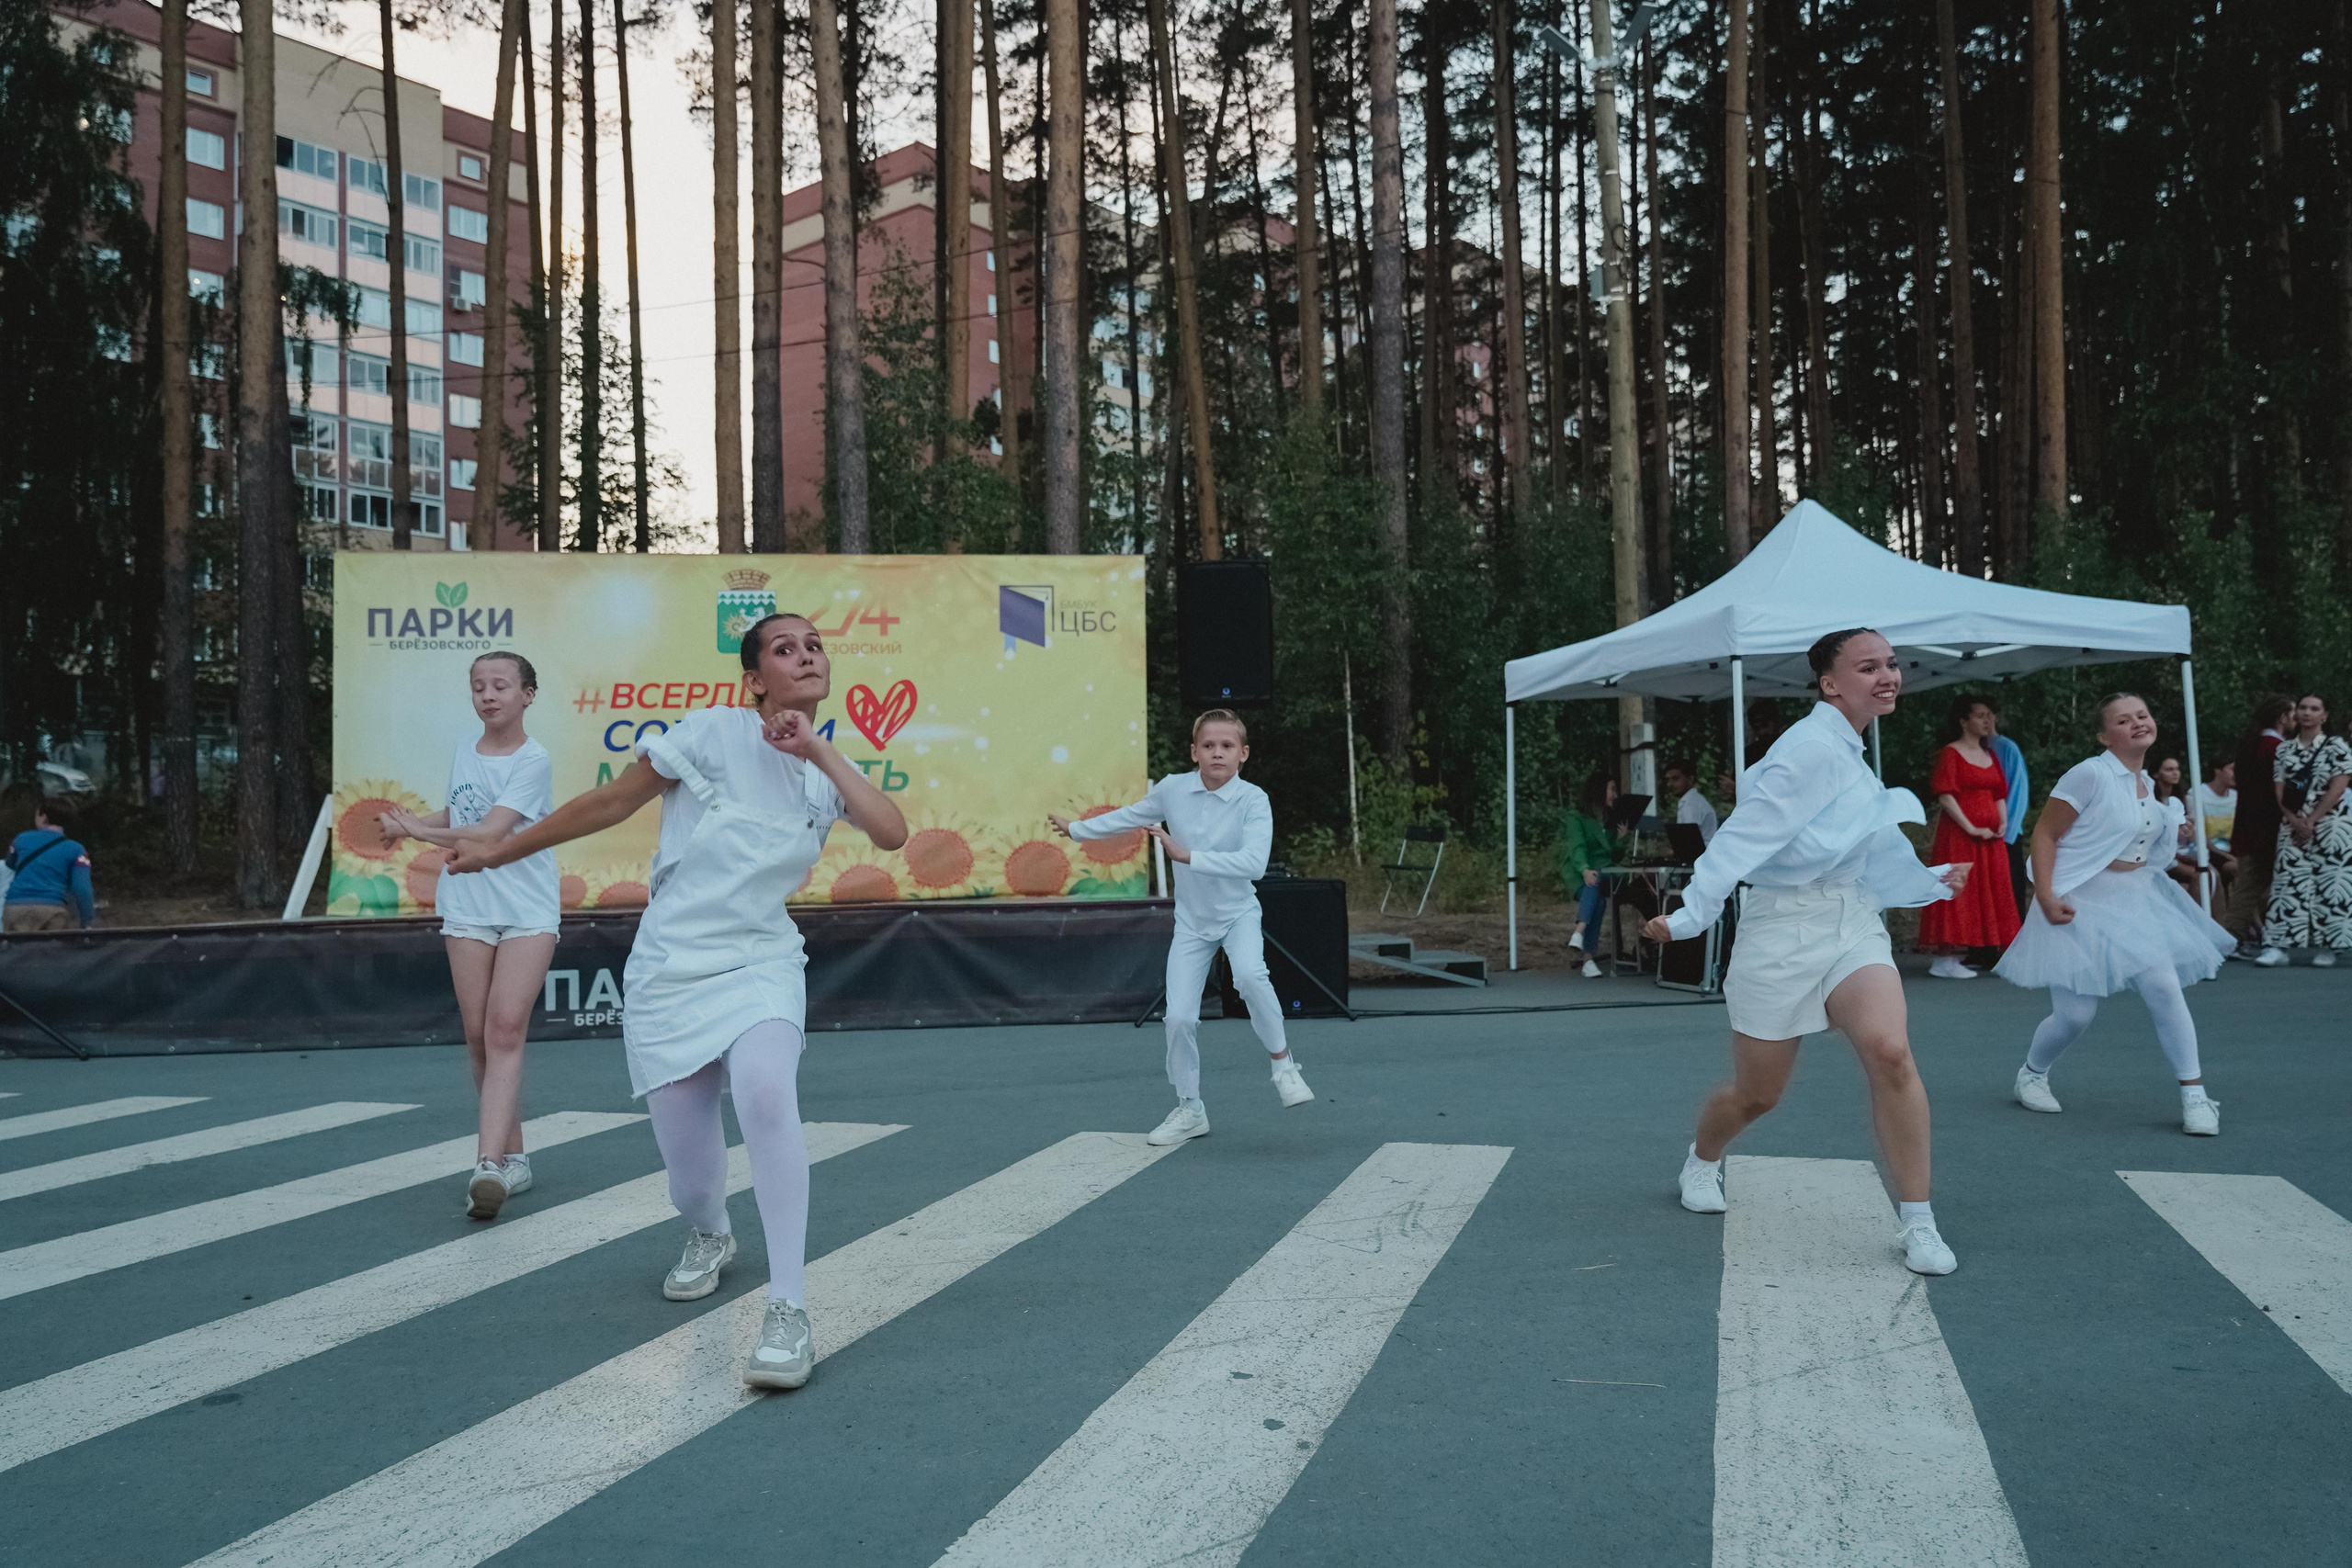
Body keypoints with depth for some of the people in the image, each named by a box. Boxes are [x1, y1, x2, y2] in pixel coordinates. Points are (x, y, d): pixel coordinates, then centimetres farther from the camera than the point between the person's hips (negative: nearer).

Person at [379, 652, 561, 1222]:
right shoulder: (464, 750, 10)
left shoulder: (533, 760, -8)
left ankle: (489, 1164, -21)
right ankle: (513, 1158, 12)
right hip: (467, 908, 5)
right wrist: (409, 823, 10)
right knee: (478, 1036, 2)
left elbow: (489, 833, -16)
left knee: (506, 1029, -15)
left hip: (528, 910, -5)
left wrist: (418, 830, -5)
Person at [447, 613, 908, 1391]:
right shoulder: (714, 732, -8)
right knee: (686, 1164, 2)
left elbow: (892, 832, -13)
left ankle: (788, 1311, -24)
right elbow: (610, 803, 0)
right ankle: (709, 1237, 41)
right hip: (670, 967, -1)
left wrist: (821, 751, -15)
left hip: (761, 962, 1)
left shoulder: (827, 768, 4)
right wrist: (502, 851, 5)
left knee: (766, 1094, -30)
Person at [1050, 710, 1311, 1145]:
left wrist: (1189, 856, -34)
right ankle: (1190, 1111, 17)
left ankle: (1281, 1061, -8)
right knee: (1179, 1016, -3)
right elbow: (1129, 817, 13)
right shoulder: (1173, 789, -7)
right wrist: (1074, 828, 23)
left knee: (1250, 975, -33)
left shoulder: (1254, 800, -17)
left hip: (1239, 913, -3)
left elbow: (1253, 863, -31)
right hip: (1191, 921, 3)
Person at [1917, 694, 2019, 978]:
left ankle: (1953, 958, 10)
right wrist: (1971, 829, -17)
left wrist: (2003, 823, -1)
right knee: (1957, 893, -8)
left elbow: (2000, 794, 18)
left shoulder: (1990, 755, 17)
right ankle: (1945, 960, -6)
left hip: (1990, 838, 7)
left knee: (1990, 894, 5)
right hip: (1958, 836, -7)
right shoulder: (1950, 753, -5)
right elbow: (1945, 796, -13)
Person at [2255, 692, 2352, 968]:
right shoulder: (2284, 748, 10)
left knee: (2328, 882, -3)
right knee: (2288, 883, -2)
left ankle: (2326, 947, 4)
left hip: (2329, 823, -3)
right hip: (2292, 824, 3)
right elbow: (2280, 790, 6)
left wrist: (2311, 820, -14)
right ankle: (2277, 946, -6)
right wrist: (2293, 820, -9)